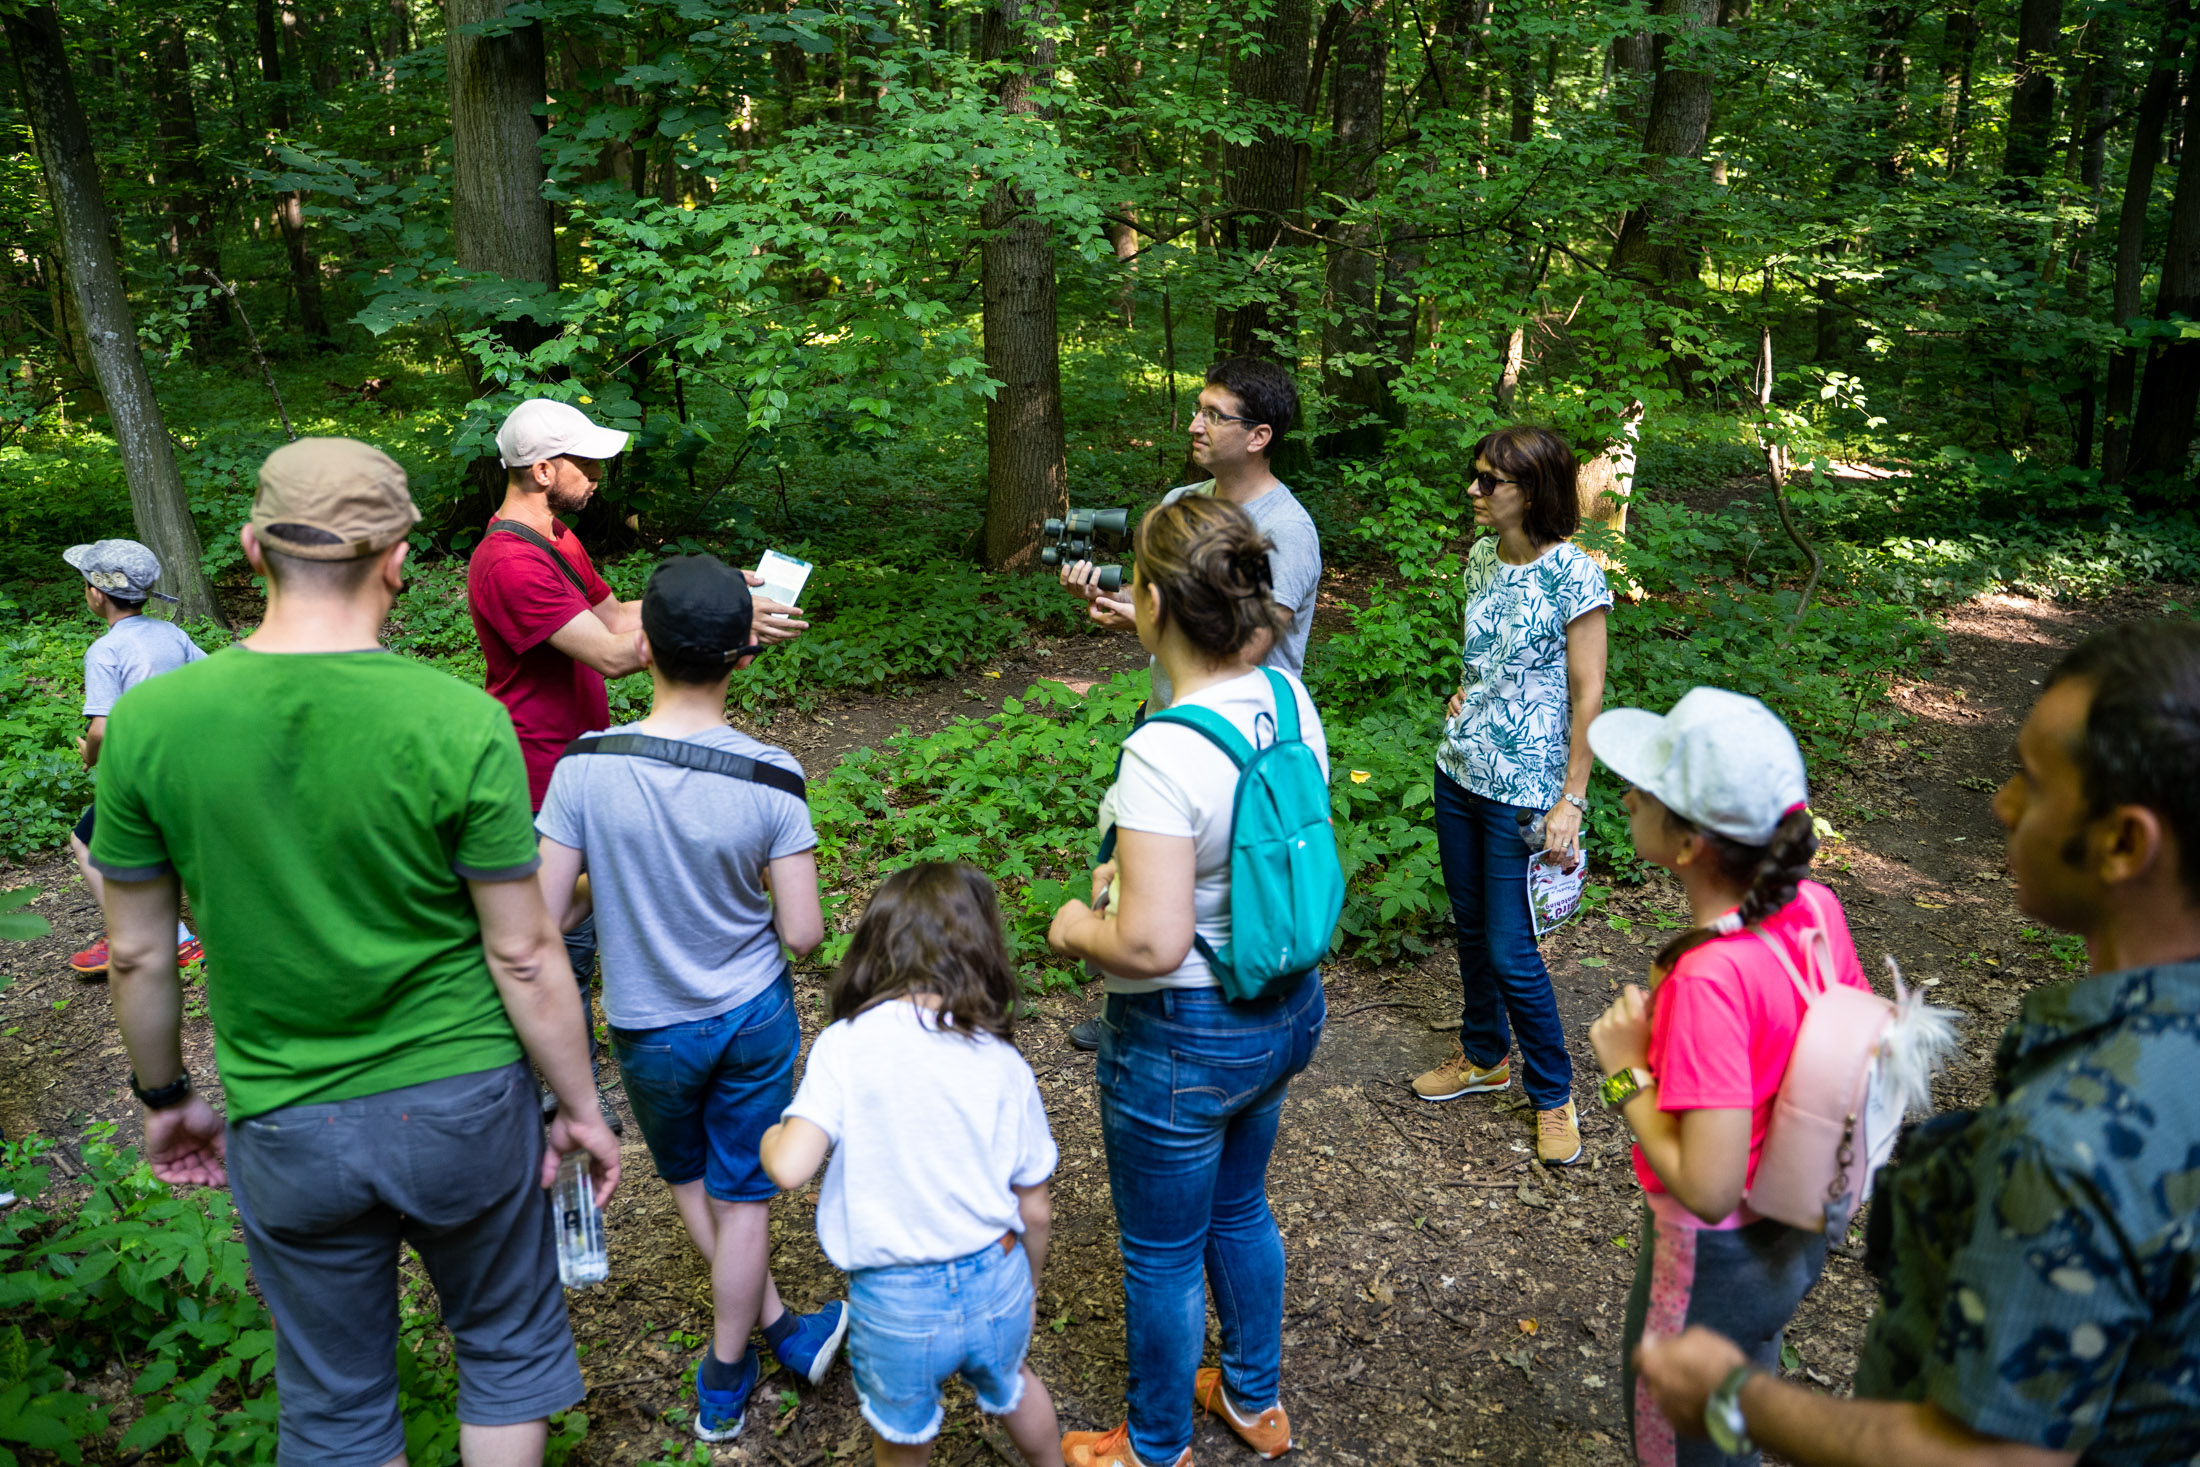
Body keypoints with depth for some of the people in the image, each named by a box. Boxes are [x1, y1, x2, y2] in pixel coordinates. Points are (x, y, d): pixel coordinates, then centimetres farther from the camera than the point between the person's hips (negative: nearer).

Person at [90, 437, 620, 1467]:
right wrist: (580, 1108, 1)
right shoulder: (461, 724, -19)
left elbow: (138, 953, -1)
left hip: (285, 1128, 2)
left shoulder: (147, 722, -11)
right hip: (462, 1109, -2)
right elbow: (524, 956, -13)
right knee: (508, 1347, 22)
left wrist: (164, 1095, 16)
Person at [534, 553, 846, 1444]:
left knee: (688, 1177, 27)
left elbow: (543, 918, -16)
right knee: (742, 1193, 18)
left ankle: (779, 1329, 40)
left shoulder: (585, 769, -20)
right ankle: (723, 1385, 36)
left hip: (651, 1029, 1)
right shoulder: (770, 779, -20)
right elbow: (802, 933, -16)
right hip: (755, 1014, 0)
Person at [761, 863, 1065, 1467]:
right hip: (995, 1282, 2)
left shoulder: (845, 1044, -16)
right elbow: (1035, 1211, -1)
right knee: (1011, 1385, 34)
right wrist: (1029, 1289, 18)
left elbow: (790, 1168, -23)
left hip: (895, 1302, -2)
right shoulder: (1004, 1065, -8)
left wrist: (771, 1134, 1)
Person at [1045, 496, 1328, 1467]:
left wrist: (1077, 929, -12)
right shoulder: (1288, 698, -7)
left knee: (1161, 1254, 18)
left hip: (1184, 1039, -8)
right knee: (1237, 1208, 31)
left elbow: (1152, 944, -32)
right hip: (1286, 1008, 8)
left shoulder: (1163, 754, -32)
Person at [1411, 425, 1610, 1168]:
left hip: (1522, 792, -7)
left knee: (1511, 953, 0)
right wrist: (1464, 694, 5)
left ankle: (1553, 1095, 20)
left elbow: (1587, 696, -15)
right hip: (1458, 772, 7)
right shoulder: (1482, 557, 4)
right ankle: (1484, 1055, 39)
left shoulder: (1574, 577, -17)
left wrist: (1571, 802, -16)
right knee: (1471, 928, 19)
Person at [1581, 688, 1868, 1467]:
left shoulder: (1711, 978, -36)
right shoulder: (1815, 907, -13)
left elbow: (1707, 1188, -34)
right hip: (1796, 1229, 7)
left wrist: (1627, 1076, -21)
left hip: (1719, 1256, -7)